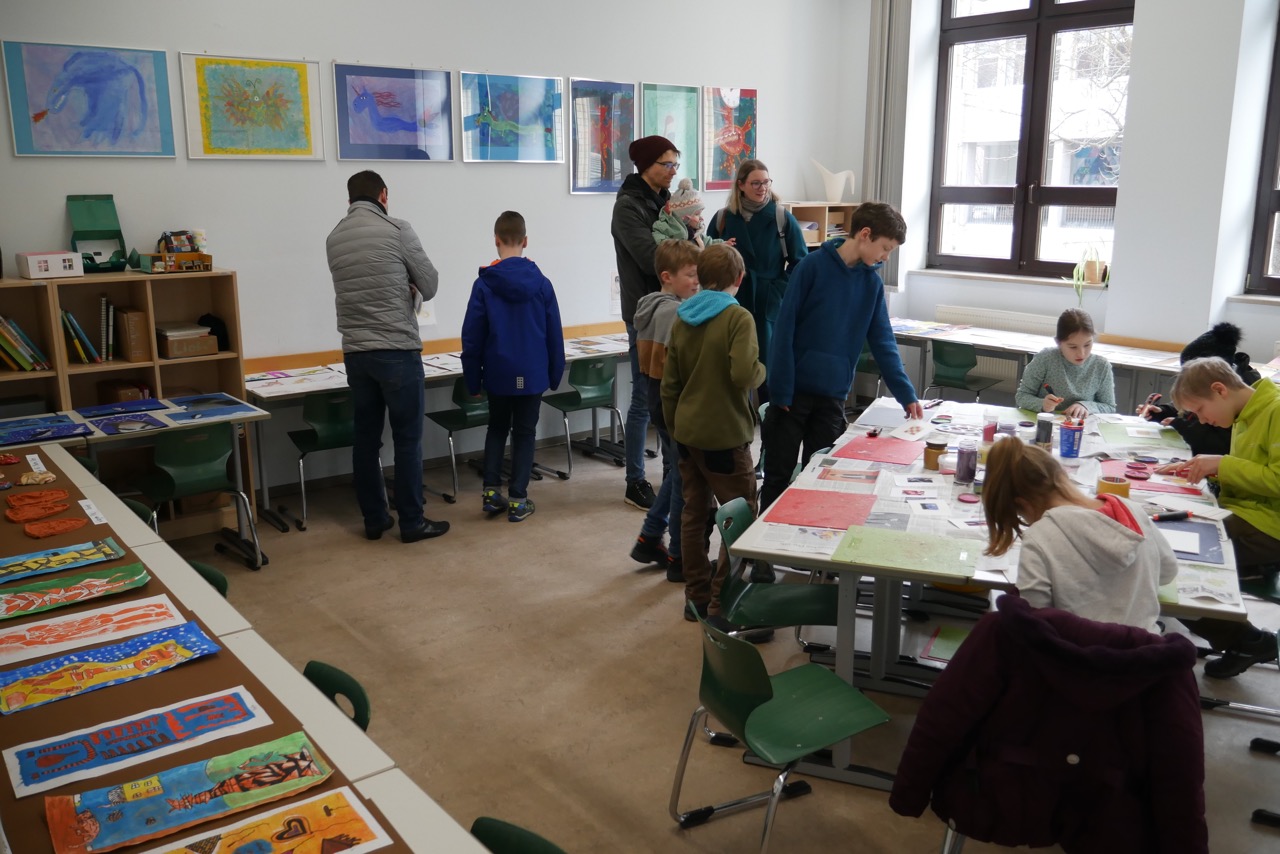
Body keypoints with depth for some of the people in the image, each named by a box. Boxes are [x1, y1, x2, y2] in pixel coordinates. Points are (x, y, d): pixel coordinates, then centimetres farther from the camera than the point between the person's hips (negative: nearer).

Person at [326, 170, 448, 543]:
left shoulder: (333, 238, 9)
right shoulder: (396, 229, -7)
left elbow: (361, 288, 13)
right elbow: (430, 285, -1)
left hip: (355, 352, 6)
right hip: (397, 350, -6)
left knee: (366, 437, 11)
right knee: (407, 438, 2)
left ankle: (374, 519, 19)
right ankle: (412, 523, 7)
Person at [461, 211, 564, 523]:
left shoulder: (484, 284, -7)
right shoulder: (541, 283, -4)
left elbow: (472, 337, -4)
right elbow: (555, 334, 0)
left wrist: (472, 379, 5)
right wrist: (555, 374, 10)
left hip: (498, 374, 0)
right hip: (532, 374, 0)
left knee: (496, 429, 20)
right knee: (524, 434, 10)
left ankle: (491, 492, 16)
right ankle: (517, 500, 10)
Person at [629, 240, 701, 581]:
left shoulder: (650, 305, 10)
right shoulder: (675, 311, -19)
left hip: (657, 398, 10)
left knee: (674, 473, 21)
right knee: (684, 478, 1)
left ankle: (649, 539, 29)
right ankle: (679, 558, 11)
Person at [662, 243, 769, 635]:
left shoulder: (681, 318, 8)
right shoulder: (738, 317, -13)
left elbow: (669, 384, 10)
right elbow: (743, 375, -26)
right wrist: (761, 370, -4)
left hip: (687, 434, 7)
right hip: (724, 437, -7)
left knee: (694, 514, 15)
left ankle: (697, 596, 24)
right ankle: (722, 608, 0)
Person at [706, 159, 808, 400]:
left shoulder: (782, 219, -2)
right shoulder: (723, 219, 3)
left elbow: (800, 262, -1)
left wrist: (778, 292, -11)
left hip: (770, 308, -1)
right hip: (733, 307, 2)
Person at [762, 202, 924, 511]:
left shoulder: (872, 282, 4)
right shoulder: (813, 266, -9)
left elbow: (883, 343, 7)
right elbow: (785, 328, -11)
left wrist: (906, 395, 0)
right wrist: (780, 390, -14)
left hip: (833, 396, 4)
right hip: (793, 390, -4)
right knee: (778, 475, 5)